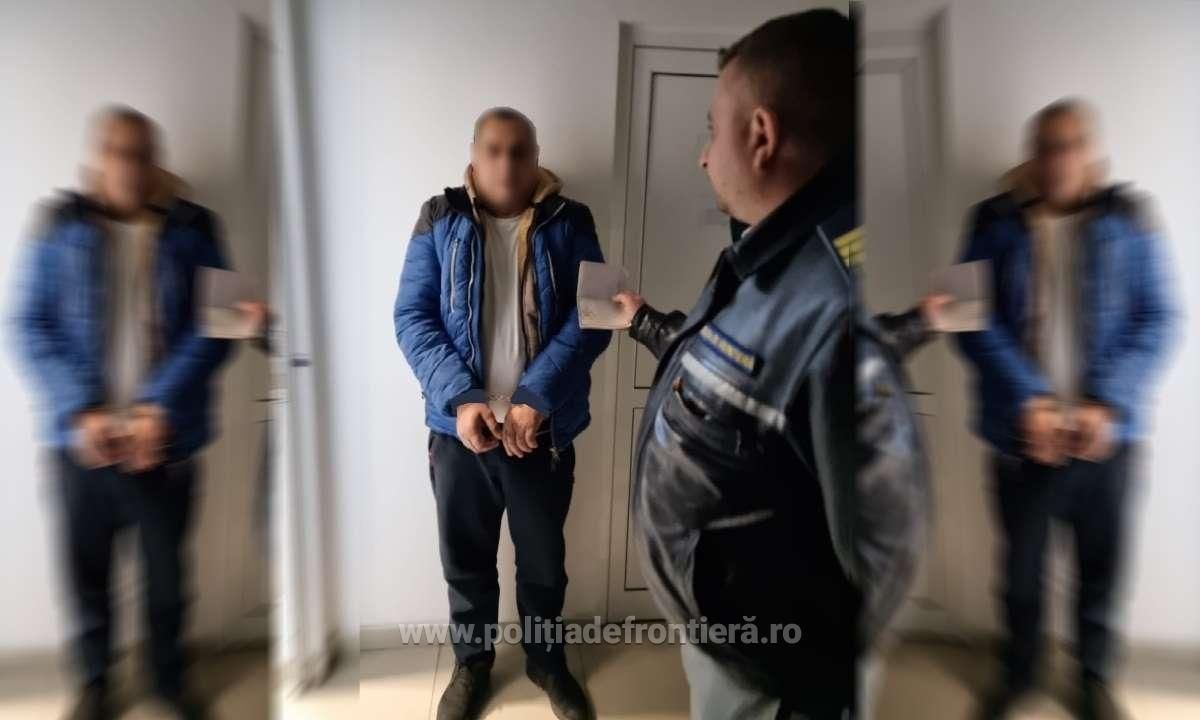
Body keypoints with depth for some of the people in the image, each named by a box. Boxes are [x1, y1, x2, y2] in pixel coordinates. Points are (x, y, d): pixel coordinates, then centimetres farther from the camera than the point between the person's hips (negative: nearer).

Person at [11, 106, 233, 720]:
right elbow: (32, 325, -1)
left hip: (165, 435, -1)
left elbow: (213, 327, -7)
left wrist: (161, 408, -17)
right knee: (88, 565, 14)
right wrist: (83, 411, -13)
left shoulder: (192, 229, 0)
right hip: (83, 434, 1)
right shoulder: (61, 225, 3)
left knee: (166, 569, 12)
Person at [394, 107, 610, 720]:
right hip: (459, 428, 1)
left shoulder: (569, 223, 0)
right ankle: (472, 663, 45)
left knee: (543, 559, 17)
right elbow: (412, 317, -4)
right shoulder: (440, 220, 2)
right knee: (466, 559, 18)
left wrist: (537, 399, -19)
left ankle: (546, 660, 44)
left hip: (544, 429, 0)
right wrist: (460, 399, -17)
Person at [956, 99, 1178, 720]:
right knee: (1020, 564, 14)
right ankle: (1018, 669, 39)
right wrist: (1026, 399, -19)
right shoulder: (995, 221, -2)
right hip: (1020, 433, -1)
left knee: (1101, 564, 16)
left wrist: (1107, 404, -15)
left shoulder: (1127, 217, 2)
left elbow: (1156, 319, -2)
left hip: (1104, 432, 1)